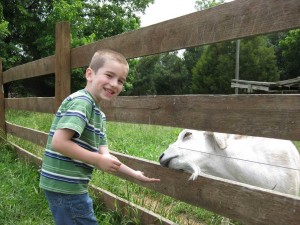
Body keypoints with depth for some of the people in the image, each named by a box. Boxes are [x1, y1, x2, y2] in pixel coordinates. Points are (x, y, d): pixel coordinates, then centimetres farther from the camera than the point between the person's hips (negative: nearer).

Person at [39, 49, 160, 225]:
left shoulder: (99, 114, 10)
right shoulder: (81, 101, -18)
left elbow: (104, 154, 10)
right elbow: (58, 143, -26)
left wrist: (134, 173, 9)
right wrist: (99, 160, -20)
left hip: (70, 185, 9)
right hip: (65, 186, -9)